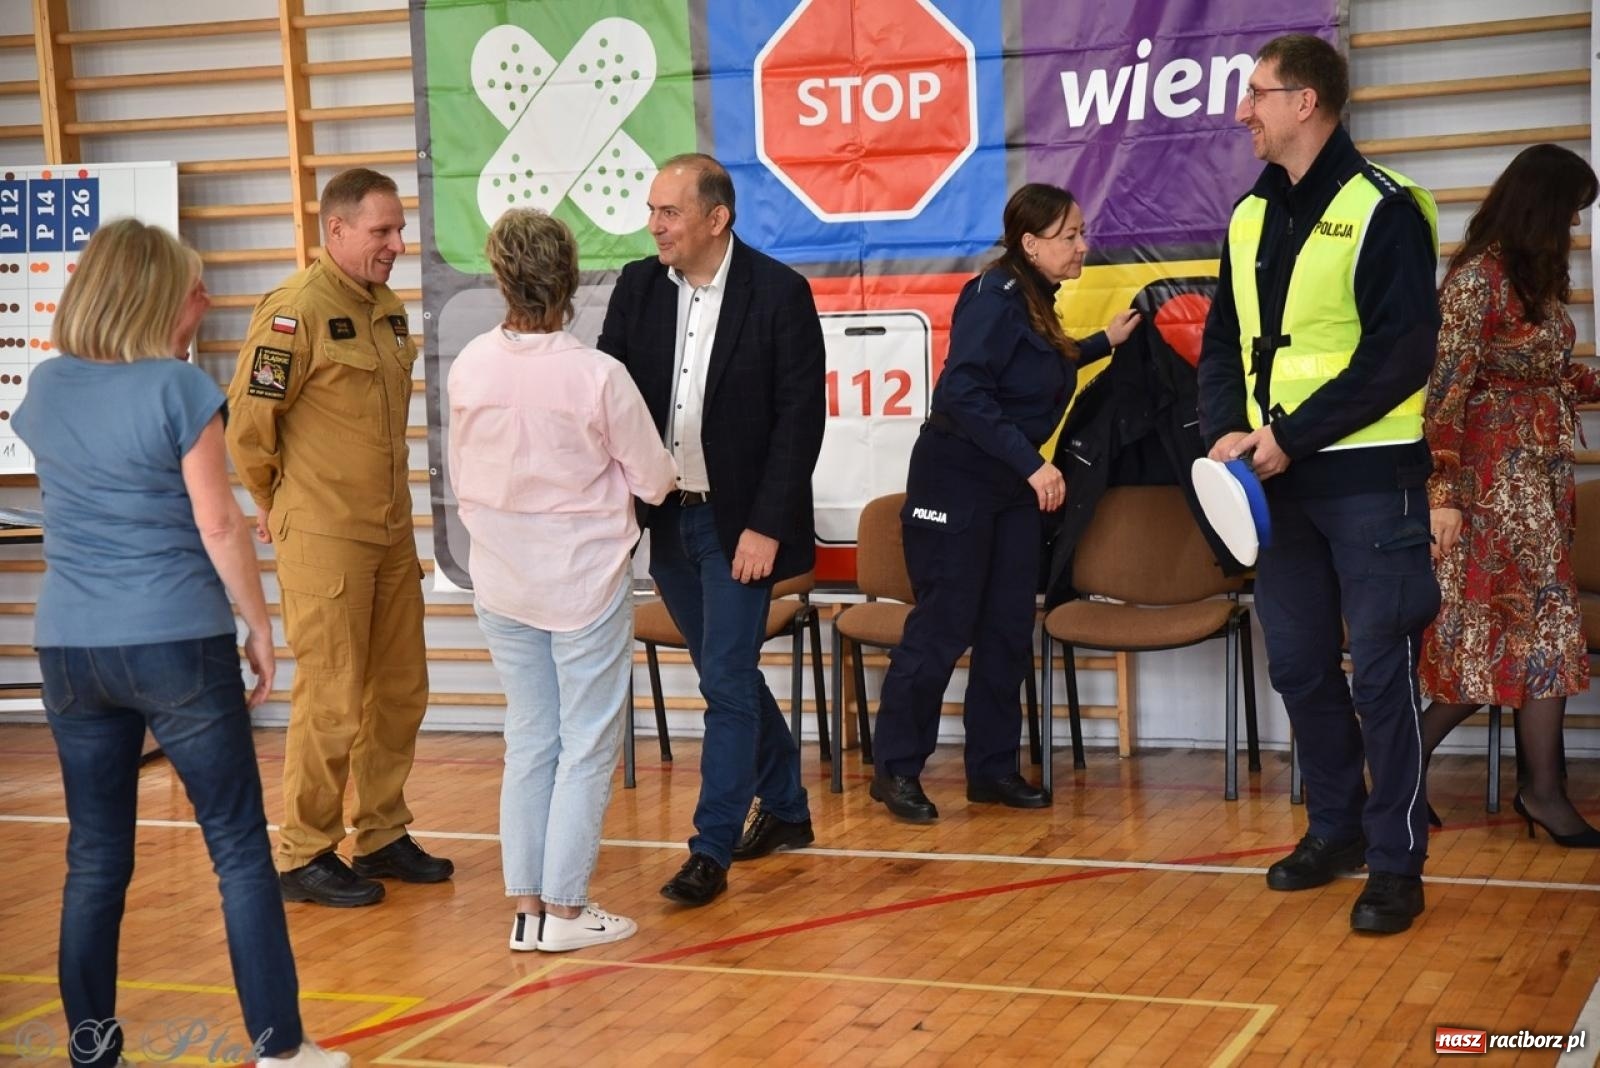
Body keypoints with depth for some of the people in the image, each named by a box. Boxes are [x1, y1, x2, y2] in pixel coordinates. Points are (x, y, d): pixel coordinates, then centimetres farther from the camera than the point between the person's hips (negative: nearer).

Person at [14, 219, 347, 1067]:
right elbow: (218, 525, -9)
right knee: (241, 851, 3)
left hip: (68, 647, 5)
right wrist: (259, 625, 1)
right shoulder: (177, 387, -10)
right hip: (175, 644, -5)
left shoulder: (45, 387, 7)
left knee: (96, 857, 11)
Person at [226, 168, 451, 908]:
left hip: (390, 534, 8)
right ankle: (303, 856, 10)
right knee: (330, 701, -2)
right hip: (323, 539, -8)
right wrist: (273, 503, -1)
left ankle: (382, 836, 26)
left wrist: (391, 509, 17)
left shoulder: (389, 310, 10)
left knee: (399, 692, 13)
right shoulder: (295, 310, -15)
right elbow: (249, 416, -14)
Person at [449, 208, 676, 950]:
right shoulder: (596, 375, -20)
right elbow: (653, 481, -9)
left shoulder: (469, 368, -8)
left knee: (528, 741, 15)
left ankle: (525, 905, 18)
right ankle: (565, 908, 10)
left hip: (502, 582, 4)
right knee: (588, 745, 7)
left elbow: (462, 479, 4)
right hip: (585, 578, -4)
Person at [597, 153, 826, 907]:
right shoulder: (638, 287, 1)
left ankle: (712, 850, 3)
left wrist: (767, 526, -16)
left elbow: (800, 418, -12)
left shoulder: (779, 293, -12)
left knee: (727, 681, -5)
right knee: (729, 674, 17)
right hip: (665, 518, 5)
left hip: (738, 523, -5)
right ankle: (785, 808, 34)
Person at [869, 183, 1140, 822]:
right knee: (942, 627, -4)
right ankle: (896, 769, 6)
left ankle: (992, 769, 17)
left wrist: (1103, 343, 25)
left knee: (1008, 629, 8)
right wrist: (1032, 463, -27)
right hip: (955, 481, -9)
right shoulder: (996, 298, -18)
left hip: (1010, 487, 9)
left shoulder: (1034, 300, 9)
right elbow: (962, 392, -26)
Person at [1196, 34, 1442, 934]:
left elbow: (1404, 352, -16)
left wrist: (1291, 436, -18)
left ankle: (1396, 862, 5)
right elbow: (1225, 343, 15)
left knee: (1378, 673, -3)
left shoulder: (1383, 209, -10)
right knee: (1300, 666, 13)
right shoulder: (1250, 218, 12)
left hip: (1368, 479, -7)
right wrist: (1226, 430, -4)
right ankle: (1337, 827, 28)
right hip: (1281, 481, 7)